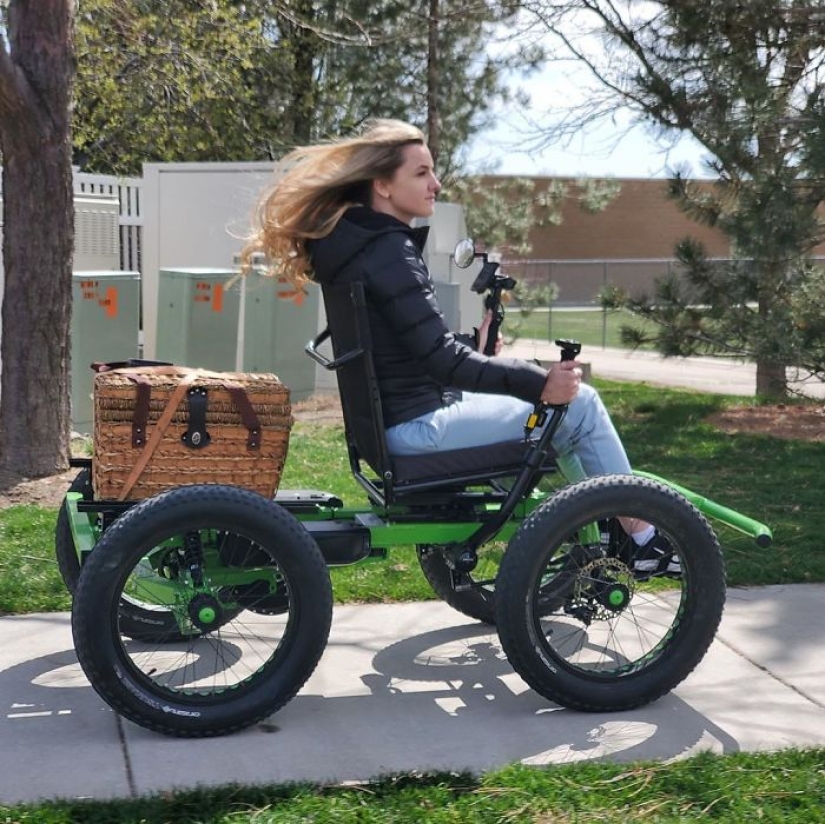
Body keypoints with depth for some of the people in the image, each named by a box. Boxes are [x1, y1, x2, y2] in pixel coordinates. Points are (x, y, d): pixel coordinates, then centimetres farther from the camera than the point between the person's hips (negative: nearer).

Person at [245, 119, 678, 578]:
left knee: (563, 407, 22)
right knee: (579, 403, -5)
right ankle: (644, 540, 6)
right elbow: (443, 360, -25)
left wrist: (474, 345, 19)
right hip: (420, 425, -11)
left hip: (404, 415, 11)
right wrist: (539, 383, -24)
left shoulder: (356, 242, 12)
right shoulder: (388, 252, -19)